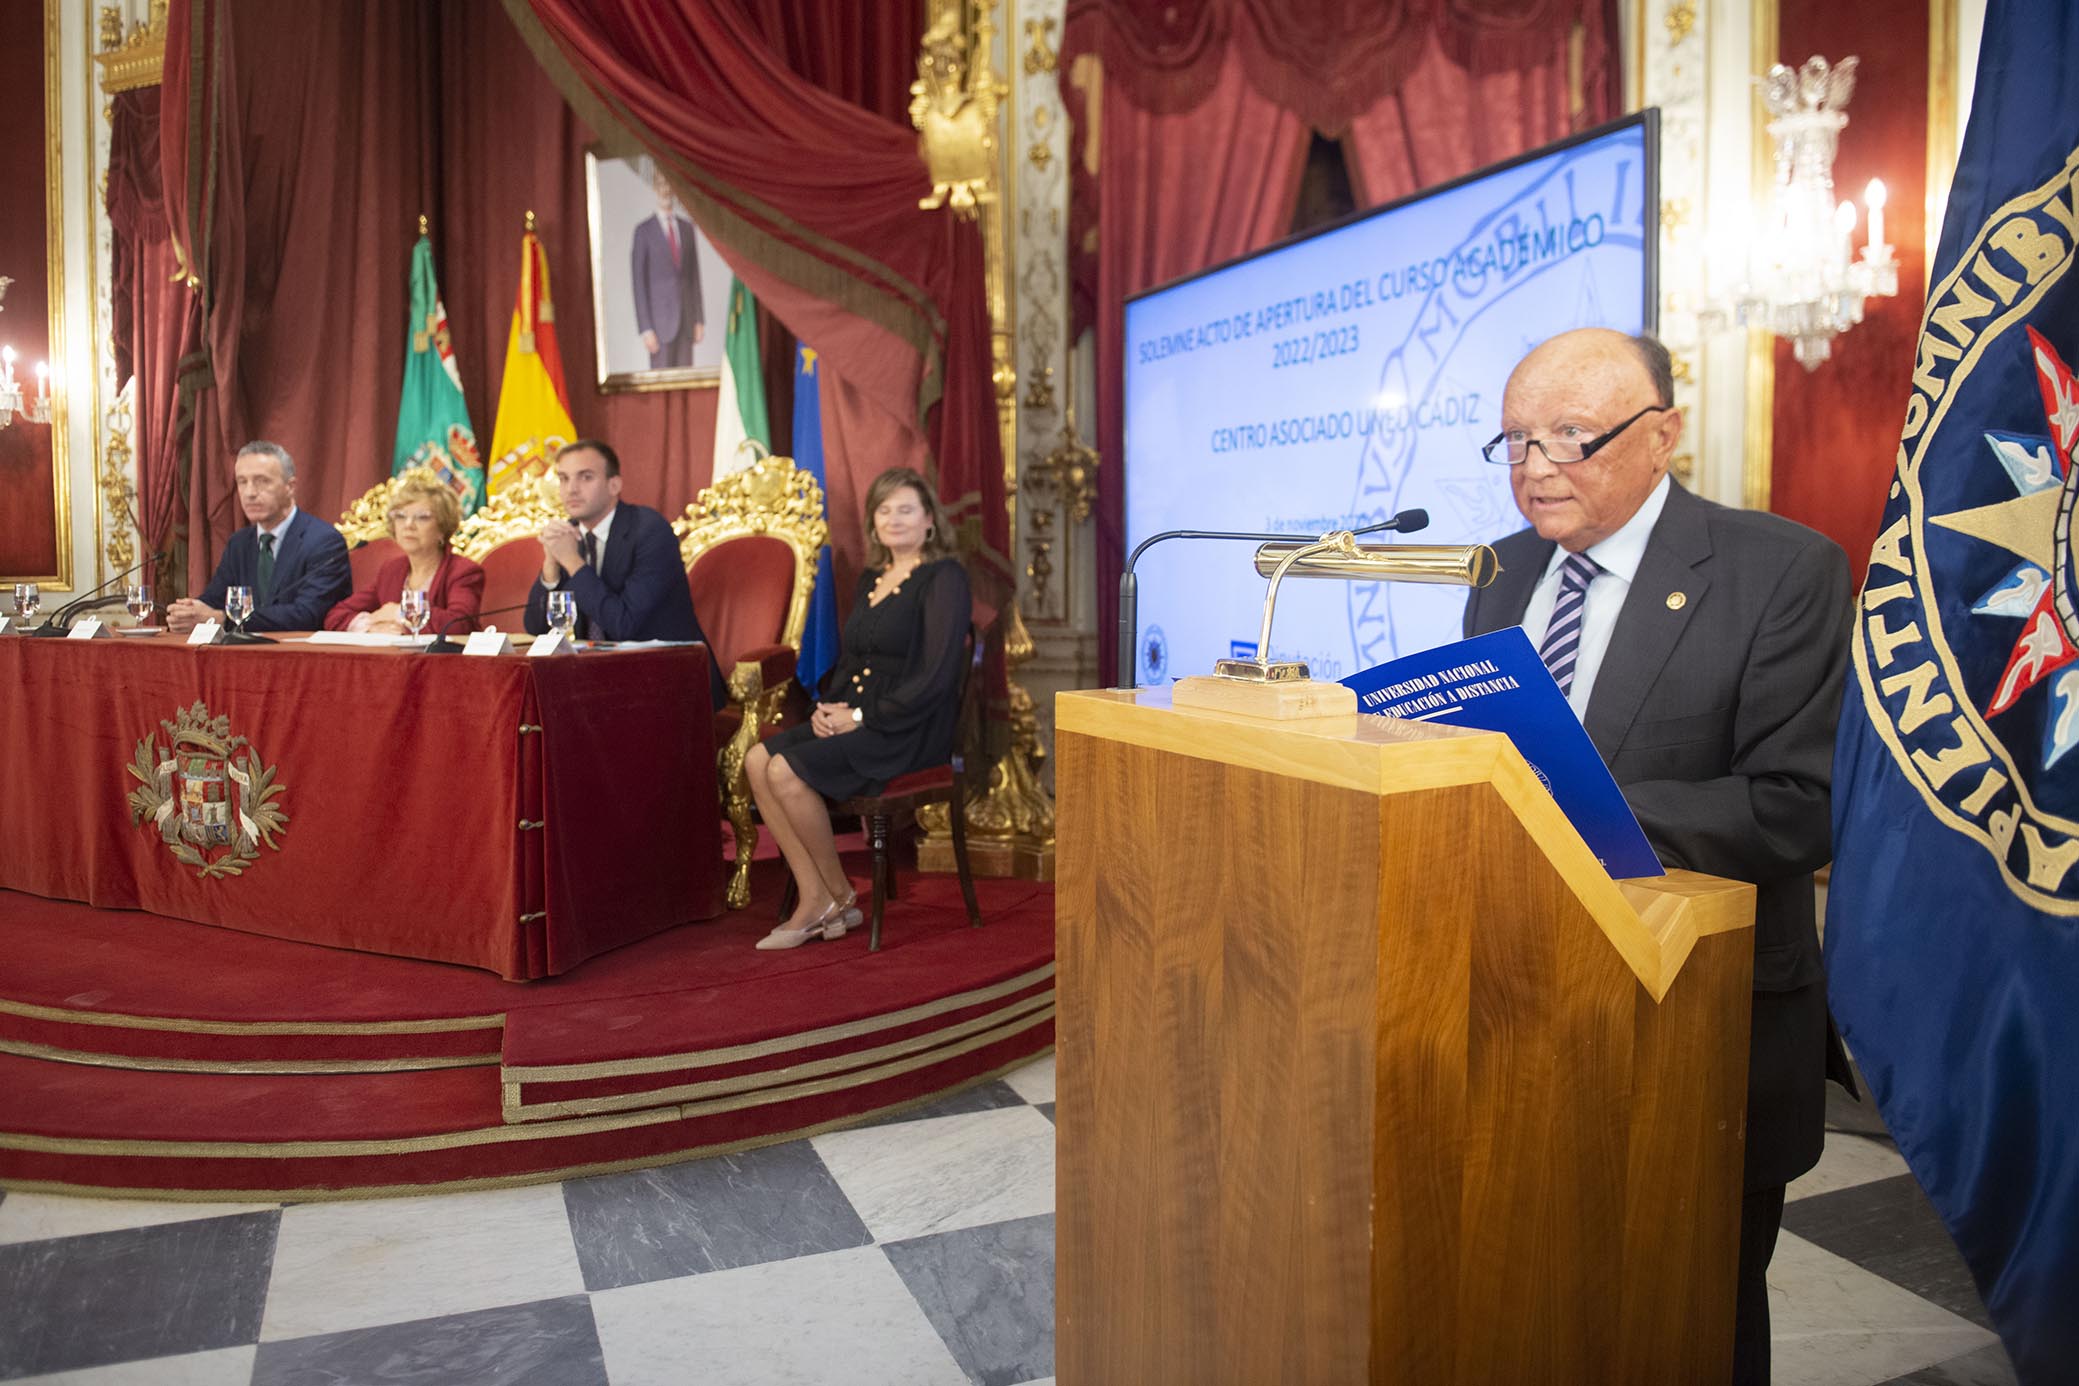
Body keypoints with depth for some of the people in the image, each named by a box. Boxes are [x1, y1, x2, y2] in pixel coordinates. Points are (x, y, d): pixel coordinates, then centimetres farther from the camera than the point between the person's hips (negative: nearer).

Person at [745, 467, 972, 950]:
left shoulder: (943, 578, -8)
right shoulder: (871, 579, 17)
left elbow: (936, 677, -17)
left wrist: (861, 717, -17)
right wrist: (828, 706, 0)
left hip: (908, 731, -8)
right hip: (856, 719, 8)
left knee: (787, 772, -23)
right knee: (757, 760, -12)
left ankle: (839, 895, -3)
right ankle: (815, 899, -10)